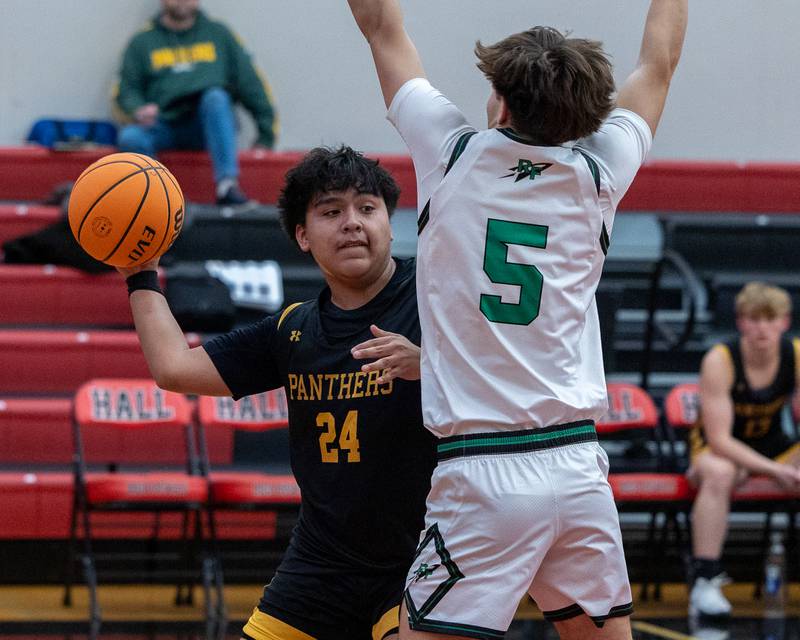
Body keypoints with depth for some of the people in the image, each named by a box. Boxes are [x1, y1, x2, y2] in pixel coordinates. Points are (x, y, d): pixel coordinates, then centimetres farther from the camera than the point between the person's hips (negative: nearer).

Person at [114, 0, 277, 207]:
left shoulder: (218, 34, 19)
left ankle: (228, 185, -44)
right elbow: (126, 90, 13)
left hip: (210, 123, 0)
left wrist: (266, 135, 6)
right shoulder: (143, 42, 18)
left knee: (216, 96, -34)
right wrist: (138, 111, -11)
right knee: (129, 137, -30)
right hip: (165, 126, 1)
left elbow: (250, 82, 15)